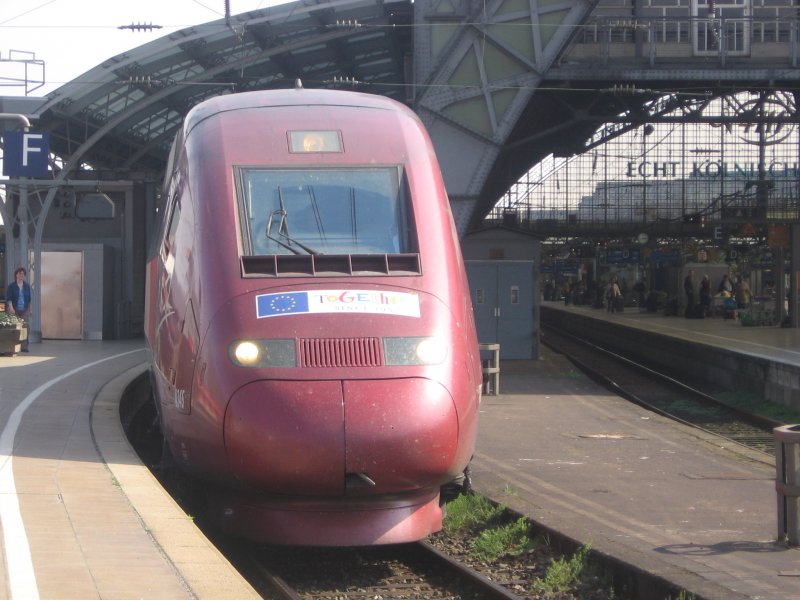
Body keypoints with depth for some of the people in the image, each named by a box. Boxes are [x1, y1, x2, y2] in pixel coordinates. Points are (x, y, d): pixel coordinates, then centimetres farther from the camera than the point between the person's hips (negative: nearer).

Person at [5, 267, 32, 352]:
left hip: (24, 310, 2)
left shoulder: (27, 286, 8)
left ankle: (24, 347, -12)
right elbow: (8, 298, -7)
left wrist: (30, 309, 15)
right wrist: (11, 308, -20)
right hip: (14, 310, -2)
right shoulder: (11, 286, -1)